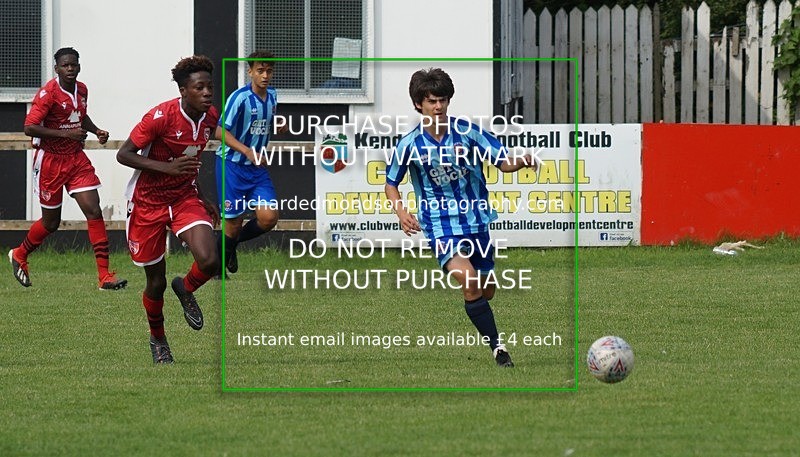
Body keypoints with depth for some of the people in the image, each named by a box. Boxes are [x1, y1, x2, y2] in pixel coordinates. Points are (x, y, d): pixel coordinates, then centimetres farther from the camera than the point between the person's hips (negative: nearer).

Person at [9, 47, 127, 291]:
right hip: (51, 160, -5)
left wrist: (96, 130, 7)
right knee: (51, 222, 6)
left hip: (76, 158, 5)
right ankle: (19, 255, 36)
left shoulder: (82, 90, 5)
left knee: (94, 211, -9)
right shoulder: (48, 93, -17)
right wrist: (66, 133, -27)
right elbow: (30, 127, -23)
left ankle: (104, 275, -10)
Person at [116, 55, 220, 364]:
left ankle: (186, 289, 14)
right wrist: (167, 167, -30)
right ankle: (157, 339, 32)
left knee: (209, 261, -21)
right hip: (148, 202, -4)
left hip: (185, 197, 4)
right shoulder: (161, 116, -22)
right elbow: (123, 155, -20)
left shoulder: (211, 117, -3)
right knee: (156, 281, 5)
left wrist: (202, 200, 17)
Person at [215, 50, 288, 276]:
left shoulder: (272, 96, 5)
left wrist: (280, 128, 2)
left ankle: (233, 242, 19)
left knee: (269, 218, -11)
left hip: (257, 167, 6)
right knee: (234, 222, -2)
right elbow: (221, 131, -18)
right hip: (232, 165, -6)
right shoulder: (240, 98, -16)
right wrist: (248, 152, -28)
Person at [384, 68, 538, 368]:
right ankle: (497, 346, -17)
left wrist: (521, 162, -24)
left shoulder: (467, 132, -4)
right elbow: (391, 184, 8)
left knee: (485, 289, 11)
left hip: (475, 219, 3)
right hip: (440, 226, -2)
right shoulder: (409, 145, -5)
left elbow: (503, 162, -1)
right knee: (468, 281, -25)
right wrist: (401, 213, -11)